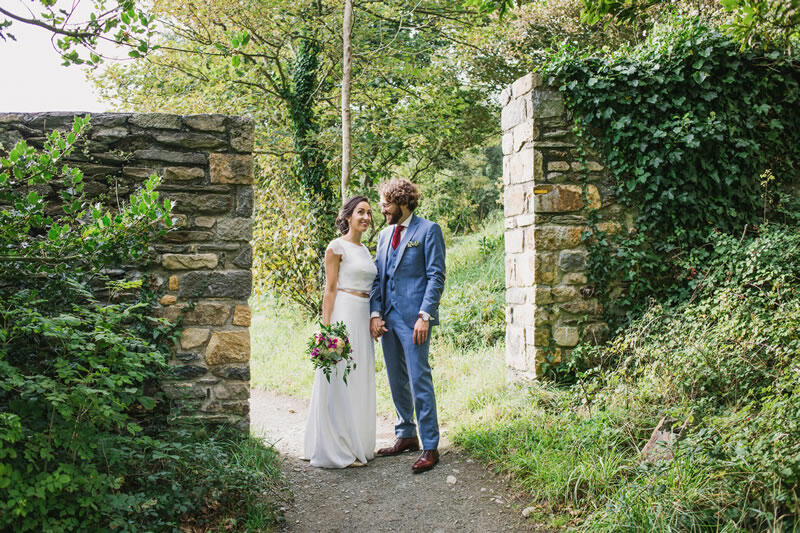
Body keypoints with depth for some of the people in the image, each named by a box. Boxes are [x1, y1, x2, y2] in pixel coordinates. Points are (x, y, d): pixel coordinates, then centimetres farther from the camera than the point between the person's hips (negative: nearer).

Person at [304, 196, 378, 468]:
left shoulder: (365, 250, 18)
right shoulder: (337, 247, -5)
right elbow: (330, 289, -9)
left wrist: (373, 320, 16)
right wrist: (327, 328, -16)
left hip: (362, 318, 8)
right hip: (343, 315, -8)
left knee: (360, 382, 11)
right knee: (340, 383, -5)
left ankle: (358, 444, 20)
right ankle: (338, 449, 1)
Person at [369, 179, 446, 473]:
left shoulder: (428, 230, -3)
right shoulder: (385, 234, 17)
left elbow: (436, 276, -8)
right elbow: (377, 277, 15)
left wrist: (424, 316, -16)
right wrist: (375, 313, 2)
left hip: (413, 317, -7)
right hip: (388, 316, 7)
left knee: (419, 380, -8)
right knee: (396, 380, 13)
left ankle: (430, 447, -1)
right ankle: (406, 435, 26)